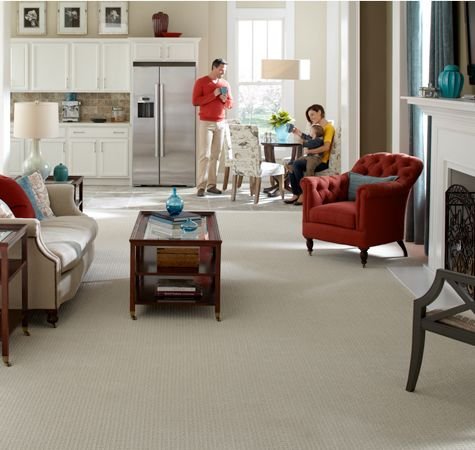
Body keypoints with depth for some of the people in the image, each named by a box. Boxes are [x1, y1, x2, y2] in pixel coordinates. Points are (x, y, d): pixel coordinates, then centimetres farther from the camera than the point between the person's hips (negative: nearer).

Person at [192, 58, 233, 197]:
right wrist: (213, 95, -16)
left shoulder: (225, 84, 13)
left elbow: (230, 104, 18)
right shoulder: (201, 82, -3)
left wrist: (225, 100, -5)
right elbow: (195, 101, -12)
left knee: (215, 155, 3)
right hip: (206, 123, -5)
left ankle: (211, 185, 6)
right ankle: (201, 186, -9)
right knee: (204, 155, -9)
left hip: (221, 123, 5)